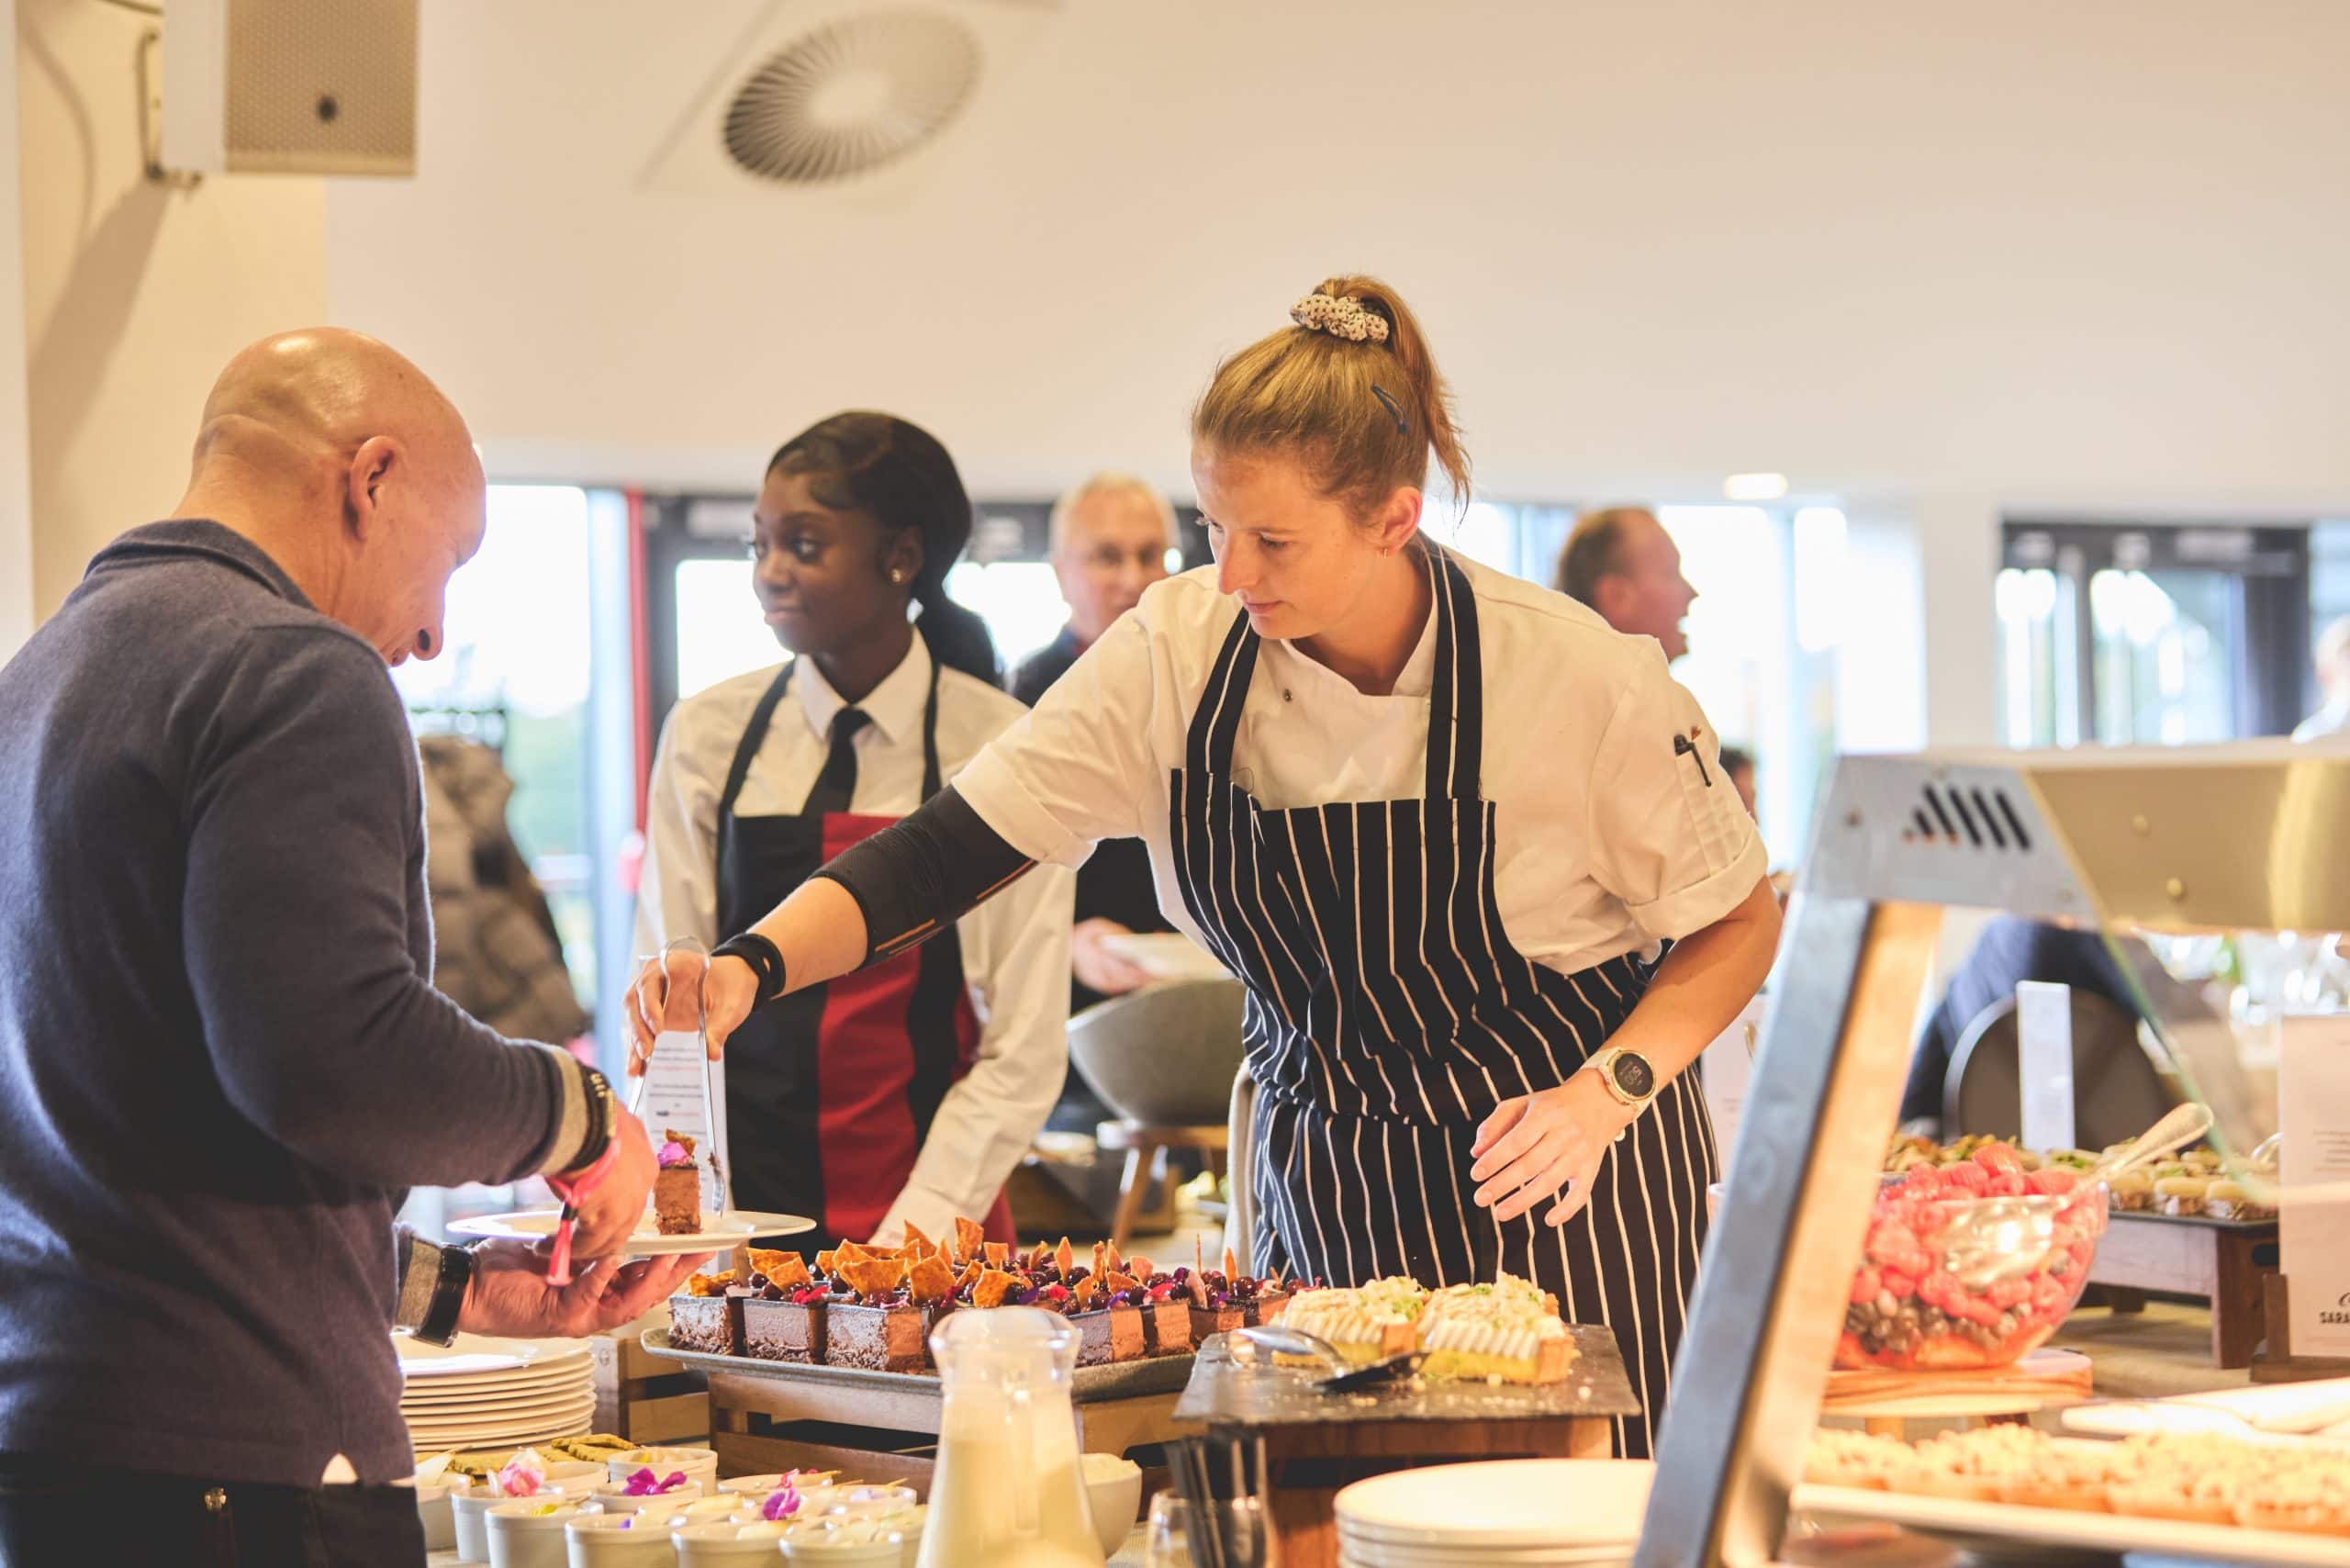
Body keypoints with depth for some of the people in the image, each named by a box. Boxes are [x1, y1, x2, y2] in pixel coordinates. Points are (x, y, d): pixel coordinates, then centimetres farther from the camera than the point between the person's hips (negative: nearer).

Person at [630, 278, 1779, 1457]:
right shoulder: (1176, 653, -11)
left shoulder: (1576, 675, -18)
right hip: (1323, 1198, 3)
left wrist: (1605, 1096, -20)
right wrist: (753, 966, -26)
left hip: (1559, 1191, -3)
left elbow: (1738, 922, -5)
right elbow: (947, 851, -10)